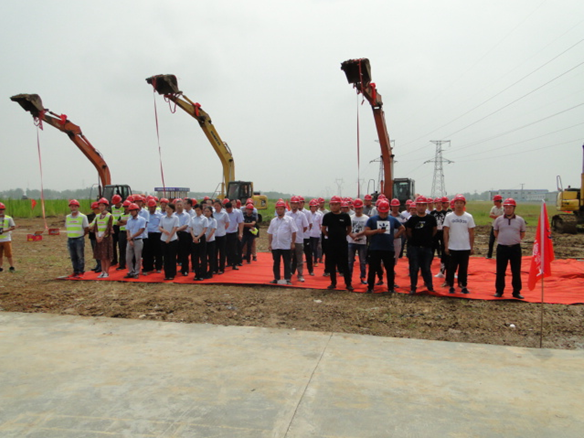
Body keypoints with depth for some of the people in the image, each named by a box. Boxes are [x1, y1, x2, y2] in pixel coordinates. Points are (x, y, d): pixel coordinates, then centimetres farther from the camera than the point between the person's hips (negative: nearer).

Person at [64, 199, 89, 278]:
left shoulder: (83, 217, -4)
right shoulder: (67, 217, 9)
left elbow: (86, 229, -1)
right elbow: (66, 227, 20)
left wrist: (80, 235, 5)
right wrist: (71, 234, 10)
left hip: (79, 239, -4)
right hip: (70, 239, 4)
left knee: (80, 256, 0)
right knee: (73, 257, 8)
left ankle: (81, 272, 7)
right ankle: (75, 271, 16)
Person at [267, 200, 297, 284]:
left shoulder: (289, 220, -2)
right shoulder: (273, 221, 10)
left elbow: (293, 232, -3)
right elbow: (270, 233, 13)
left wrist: (292, 243, -6)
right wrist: (269, 244, 7)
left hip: (286, 246, -4)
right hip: (275, 246, 4)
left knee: (287, 263, 1)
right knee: (276, 262, 10)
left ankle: (288, 279, 7)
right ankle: (276, 278, 18)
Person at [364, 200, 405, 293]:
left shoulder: (393, 219, 8)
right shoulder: (372, 219, 1)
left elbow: (402, 228, 19)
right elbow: (366, 232, -4)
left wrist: (395, 236, 5)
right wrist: (377, 231, -17)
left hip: (389, 249, 2)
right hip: (375, 249, -2)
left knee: (390, 269, 9)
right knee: (372, 269, 4)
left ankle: (391, 288, 21)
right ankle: (370, 287, 15)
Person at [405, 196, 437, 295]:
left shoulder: (431, 218, -1)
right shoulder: (412, 219, -3)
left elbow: (435, 230, 14)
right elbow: (408, 231, 11)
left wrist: (428, 238, 12)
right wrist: (415, 239, 9)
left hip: (427, 247, 1)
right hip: (414, 247, 0)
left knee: (426, 268, 8)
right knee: (414, 268, 3)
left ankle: (430, 287, 20)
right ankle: (413, 288, 12)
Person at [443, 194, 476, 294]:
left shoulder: (469, 217, 2)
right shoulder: (449, 217, 0)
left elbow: (471, 233, 5)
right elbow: (446, 232, 1)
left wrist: (472, 247, 4)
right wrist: (446, 246, -4)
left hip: (465, 248, 1)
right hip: (452, 248, 0)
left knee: (464, 268, 8)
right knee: (451, 268, 4)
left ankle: (463, 286, 19)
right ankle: (451, 286, 16)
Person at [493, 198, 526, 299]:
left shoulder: (520, 220, 1)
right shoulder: (499, 219, 1)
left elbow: (522, 233, 13)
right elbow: (496, 233, 14)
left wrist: (515, 240, 5)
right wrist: (503, 240, 8)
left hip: (515, 248, 0)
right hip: (502, 248, 0)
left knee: (516, 272, 6)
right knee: (500, 271, 5)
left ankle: (516, 292, 16)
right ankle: (499, 291, 16)